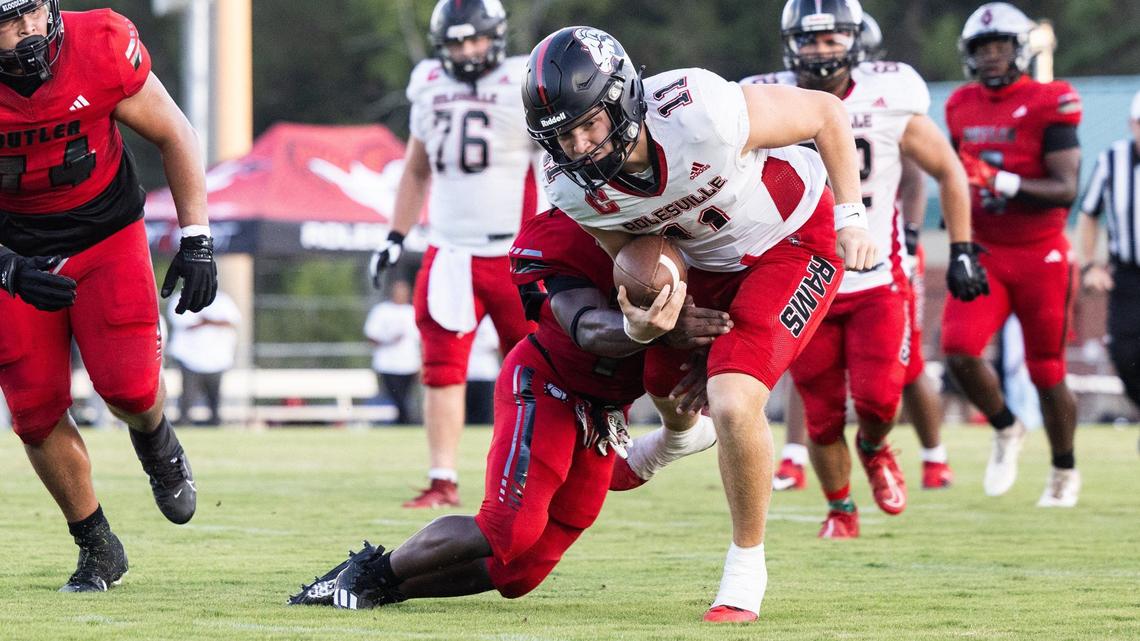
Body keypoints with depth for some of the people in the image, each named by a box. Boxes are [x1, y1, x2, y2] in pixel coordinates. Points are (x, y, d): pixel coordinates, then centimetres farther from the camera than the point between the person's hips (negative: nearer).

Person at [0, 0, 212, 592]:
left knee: (129, 387, -17)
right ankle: (97, 548, 17)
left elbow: (173, 136, -5)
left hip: (106, 238, -1)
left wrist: (196, 240, -9)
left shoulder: (101, 49, -22)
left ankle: (154, 439, 21)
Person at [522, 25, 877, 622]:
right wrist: (643, 320, -28)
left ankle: (746, 568, 0)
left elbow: (825, 112, -21)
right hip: (706, 261, 6)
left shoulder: (699, 114, -38)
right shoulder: (575, 188, -21)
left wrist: (850, 215, -17)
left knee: (733, 404, -22)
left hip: (792, 242, -6)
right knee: (663, 383, 21)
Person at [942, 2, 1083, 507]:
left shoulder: (1048, 105, -11)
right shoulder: (963, 107, 6)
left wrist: (1006, 183, -29)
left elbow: (1066, 190, -17)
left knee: (1047, 371, 6)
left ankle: (1064, 470, 28)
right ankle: (1005, 430, 10)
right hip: (982, 255, 4)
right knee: (959, 351, -17)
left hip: (1040, 258, -4)